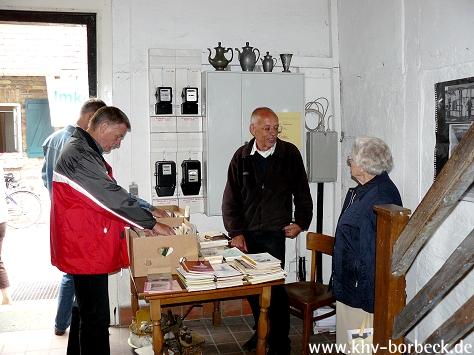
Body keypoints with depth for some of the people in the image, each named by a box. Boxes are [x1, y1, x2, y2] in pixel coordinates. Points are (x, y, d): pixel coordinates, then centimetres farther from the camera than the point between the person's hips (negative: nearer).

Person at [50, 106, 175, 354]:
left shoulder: (86, 151, 16)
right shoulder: (80, 154, -19)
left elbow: (106, 195, 19)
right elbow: (111, 197, -23)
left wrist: (139, 221, 10)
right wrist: (152, 224, -16)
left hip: (88, 250, 11)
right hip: (86, 250, -11)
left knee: (89, 314, 20)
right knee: (96, 320, -2)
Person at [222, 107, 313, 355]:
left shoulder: (290, 153, 0)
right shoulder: (241, 157, 3)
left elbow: (302, 193, 8)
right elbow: (230, 199, 5)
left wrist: (301, 223, 0)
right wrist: (236, 232, -2)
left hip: (275, 233, -2)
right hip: (247, 234, 3)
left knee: (275, 287, -4)